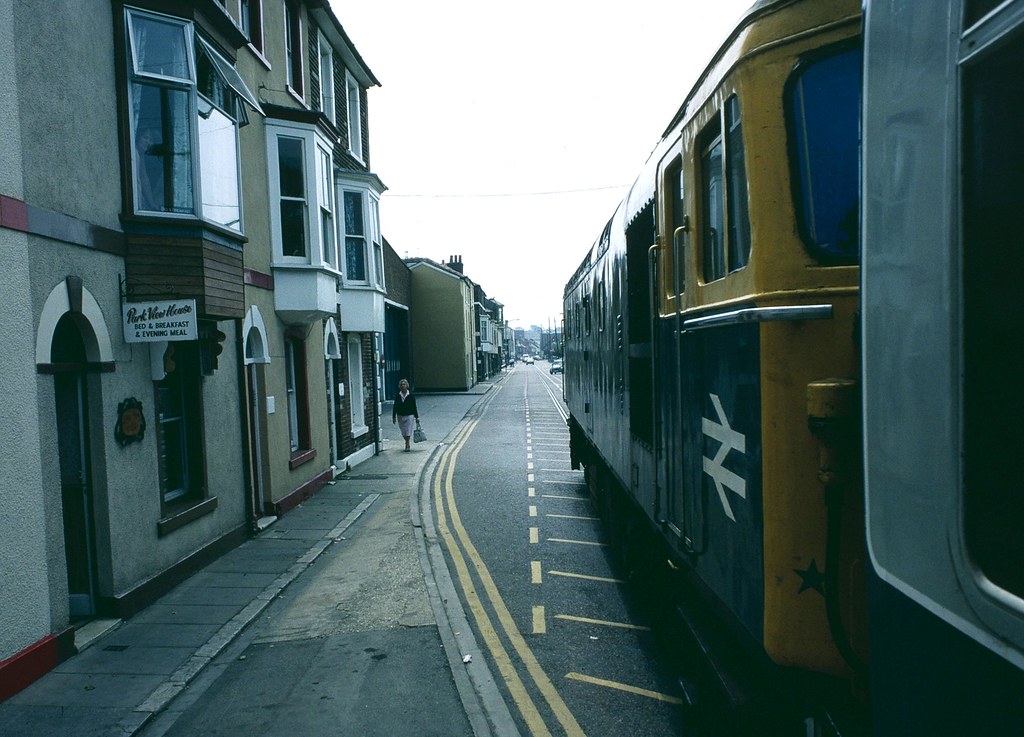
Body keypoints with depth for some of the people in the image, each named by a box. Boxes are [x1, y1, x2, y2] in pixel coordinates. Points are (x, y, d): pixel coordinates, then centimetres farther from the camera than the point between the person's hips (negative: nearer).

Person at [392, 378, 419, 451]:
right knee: (403, 432, 10)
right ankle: (407, 444, 28)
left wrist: (416, 417, 0)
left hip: (409, 416, -3)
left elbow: (414, 407, 0)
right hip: (400, 416, 3)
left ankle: (407, 445, 2)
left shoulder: (411, 395, -4)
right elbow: (395, 407, 5)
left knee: (408, 431, -6)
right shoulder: (397, 396, 1)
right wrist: (394, 417, 4)